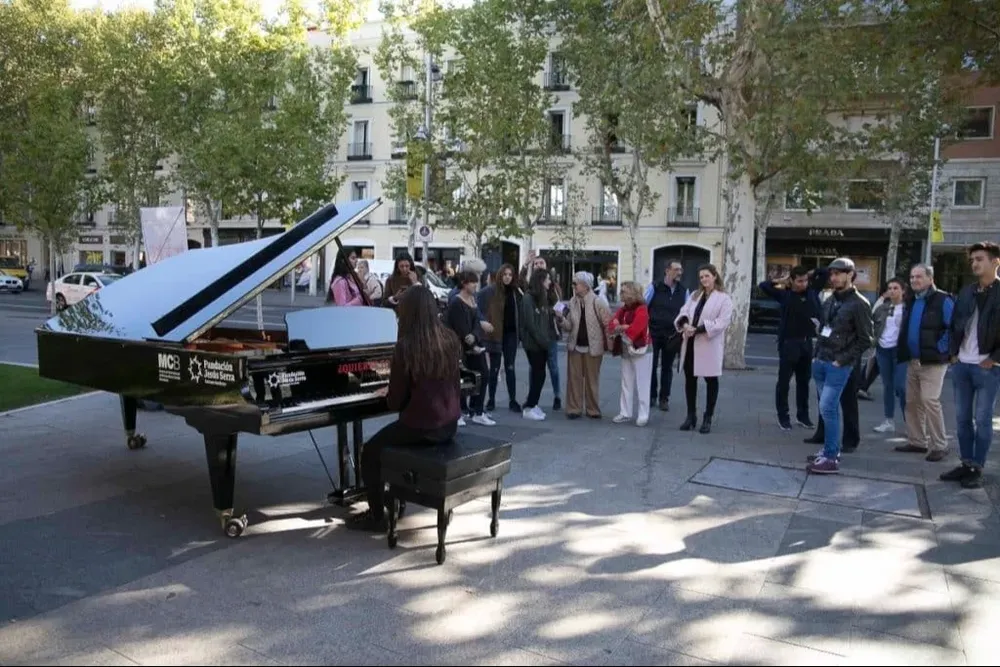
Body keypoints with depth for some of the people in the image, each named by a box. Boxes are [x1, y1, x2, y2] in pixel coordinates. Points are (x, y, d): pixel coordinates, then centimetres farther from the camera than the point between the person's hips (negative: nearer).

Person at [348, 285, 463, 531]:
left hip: (420, 427, -7)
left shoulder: (406, 346, -17)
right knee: (388, 440, 33)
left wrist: (388, 393, 10)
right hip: (449, 424, 7)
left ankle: (376, 516, 18)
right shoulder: (451, 340, 0)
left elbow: (396, 402, -13)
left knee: (370, 453, 15)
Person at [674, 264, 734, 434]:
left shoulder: (724, 298, -4)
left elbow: (722, 323, -14)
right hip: (690, 343, 6)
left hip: (710, 346, -6)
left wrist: (697, 329, -21)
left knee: (711, 381, 3)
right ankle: (691, 416, 20)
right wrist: (685, 323, -17)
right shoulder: (695, 295, 16)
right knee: (690, 379, 9)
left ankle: (708, 418, 11)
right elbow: (684, 312, 7)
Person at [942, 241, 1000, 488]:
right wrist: (953, 352, 9)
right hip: (961, 365, 6)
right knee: (962, 418, 9)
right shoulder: (966, 292, 11)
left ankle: (977, 469, 9)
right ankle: (966, 464, 19)